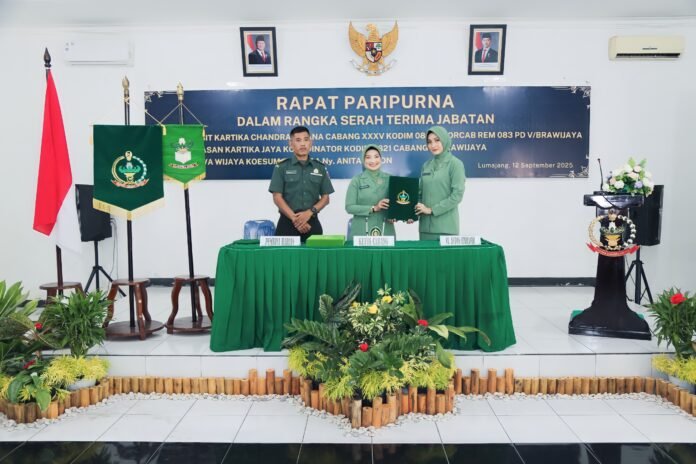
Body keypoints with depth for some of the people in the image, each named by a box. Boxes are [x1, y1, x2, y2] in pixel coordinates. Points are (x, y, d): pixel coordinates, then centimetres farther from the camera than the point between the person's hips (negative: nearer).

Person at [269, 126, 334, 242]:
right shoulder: (281, 167, 2)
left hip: (312, 222, 2)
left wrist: (309, 212, -10)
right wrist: (294, 218, -13)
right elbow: (277, 197, -3)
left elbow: (325, 198, 7)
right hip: (288, 222, -2)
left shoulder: (320, 168, 8)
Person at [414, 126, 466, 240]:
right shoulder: (426, 165, 12)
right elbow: (421, 193, 14)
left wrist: (432, 210, -12)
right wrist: (414, 213, -4)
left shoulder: (455, 164, -3)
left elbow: (457, 195, -11)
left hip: (446, 226, -4)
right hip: (426, 225, 5)